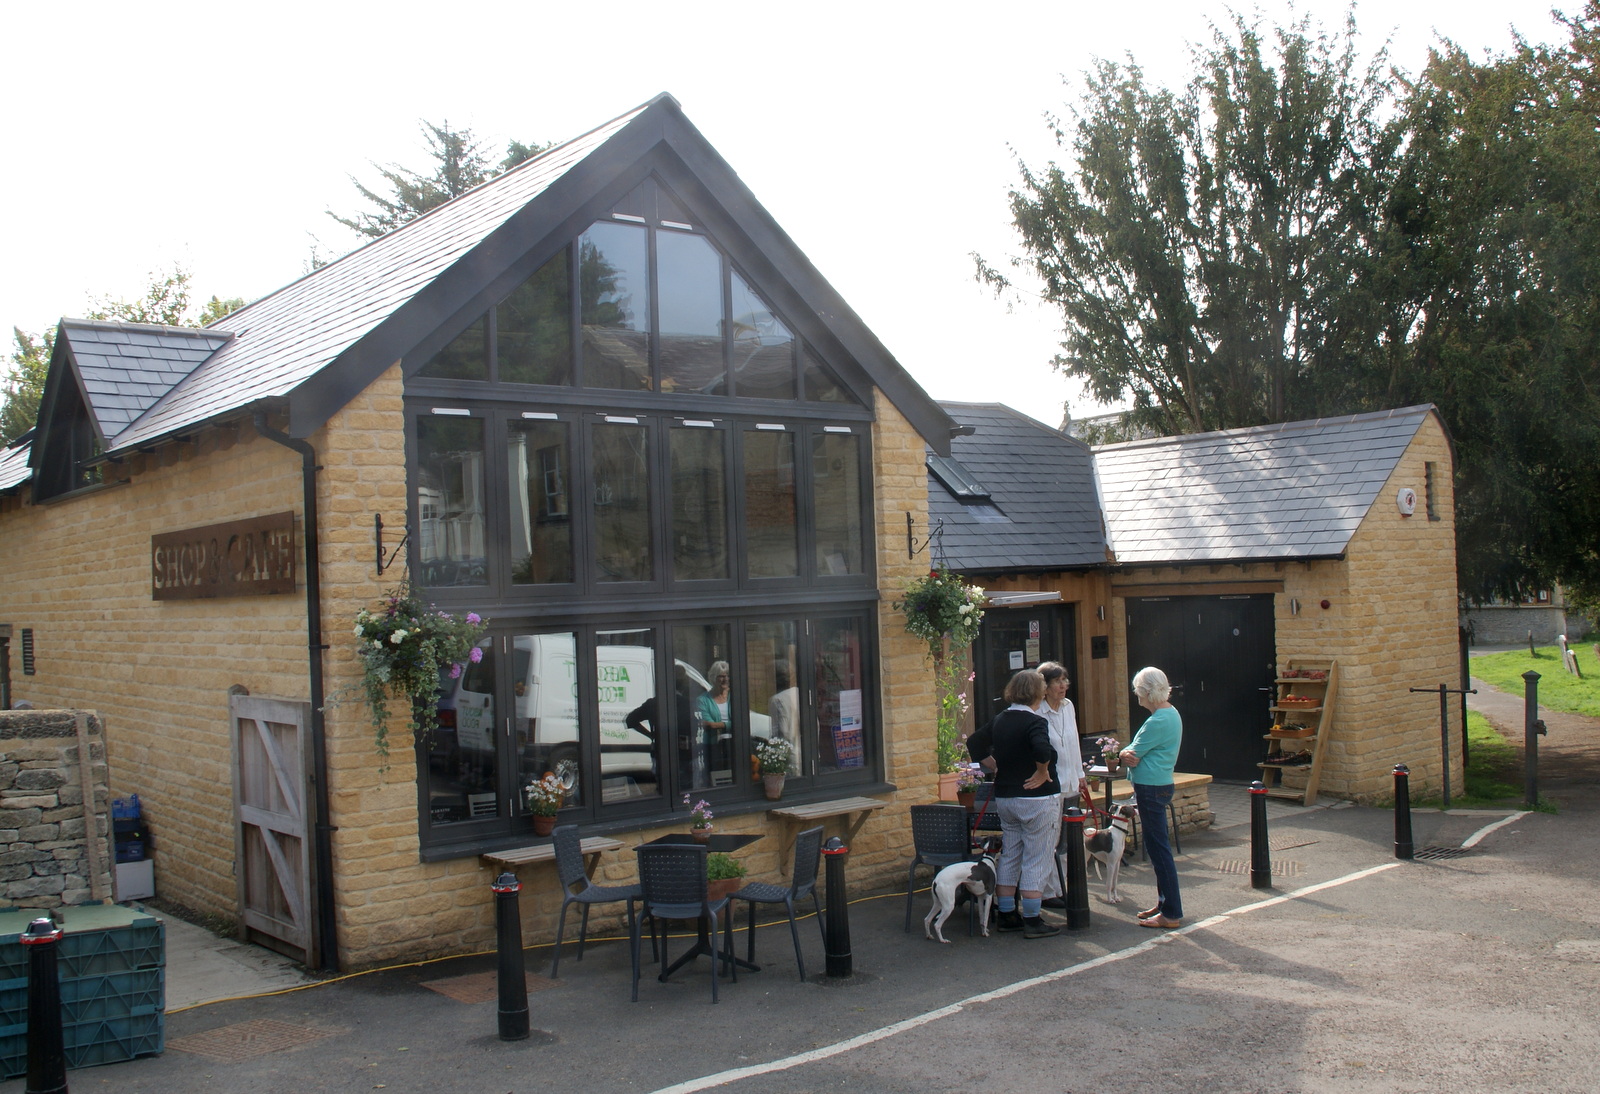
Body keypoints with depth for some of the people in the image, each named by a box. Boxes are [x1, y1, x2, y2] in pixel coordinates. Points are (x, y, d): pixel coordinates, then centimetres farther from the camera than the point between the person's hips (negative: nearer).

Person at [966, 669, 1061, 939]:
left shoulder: (999, 720, 7)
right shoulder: (1035, 722, -17)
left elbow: (974, 743, 16)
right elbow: (1042, 750, -36)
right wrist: (1042, 773, -19)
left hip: (1005, 798, 7)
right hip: (1037, 799, -7)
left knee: (1009, 857, 15)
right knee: (1035, 862, 0)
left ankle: (1007, 916, 22)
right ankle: (1032, 921, 4)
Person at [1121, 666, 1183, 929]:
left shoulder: (1158, 721, -21)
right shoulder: (1171, 713, 11)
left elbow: (1131, 754, -18)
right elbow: (1133, 753, 12)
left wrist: (1128, 753, 2)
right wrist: (1130, 755, -7)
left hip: (1151, 789, -10)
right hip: (1158, 786, 10)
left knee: (1159, 850, -4)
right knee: (1157, 849, 17)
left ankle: (1171, 914, 1)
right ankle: (1164, 903, 26)